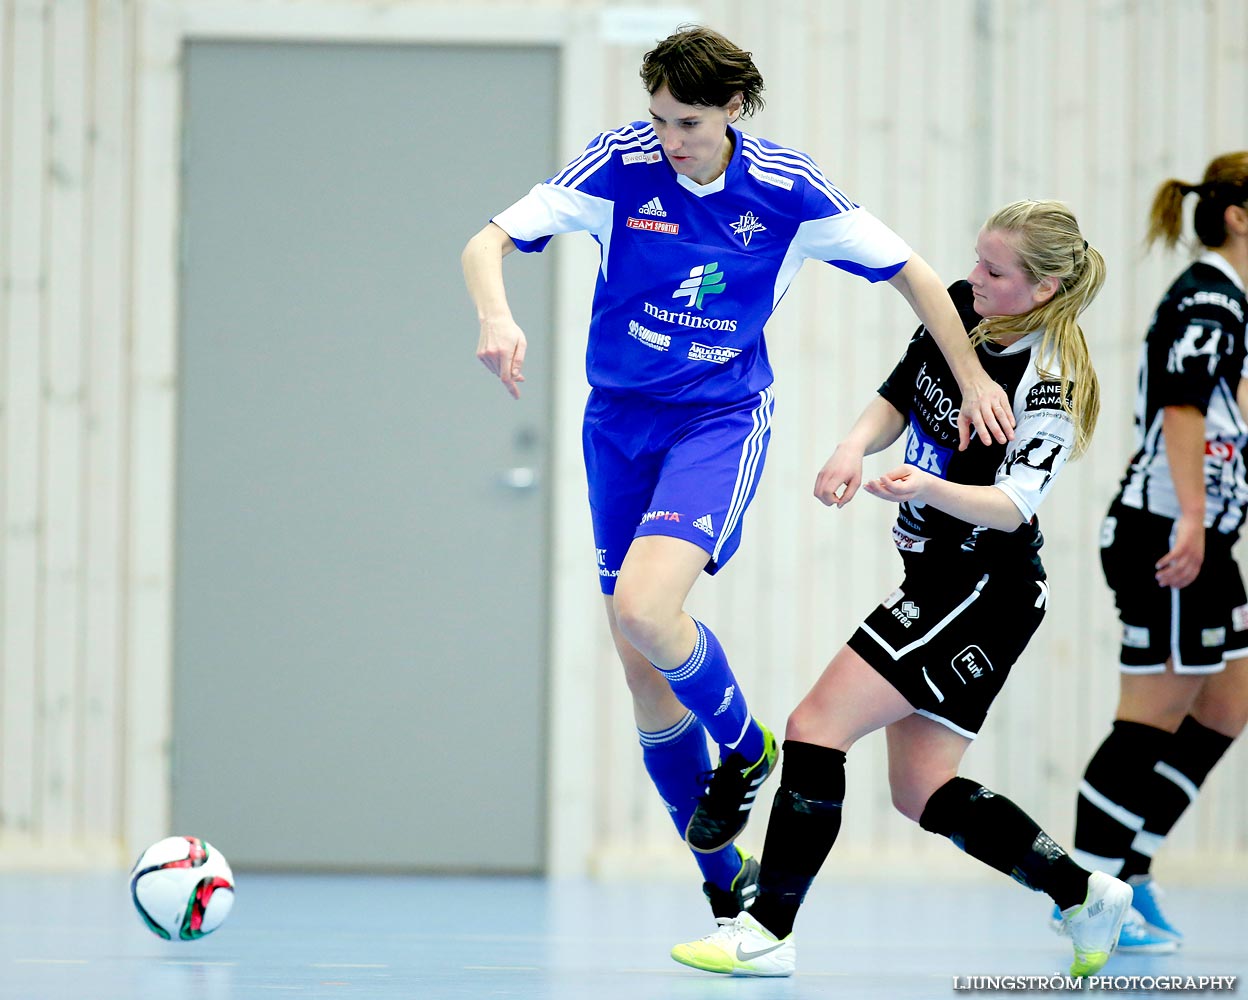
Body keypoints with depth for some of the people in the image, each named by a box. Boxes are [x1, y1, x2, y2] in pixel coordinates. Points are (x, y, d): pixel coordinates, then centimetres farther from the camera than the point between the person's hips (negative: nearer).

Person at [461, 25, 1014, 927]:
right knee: (644, 677, 4)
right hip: (619, 420, 3)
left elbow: (907, 269, 1)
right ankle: (722, 876, 20)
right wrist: (496, 315, -35)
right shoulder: (619, 165, -11)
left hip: (722, 418, -3)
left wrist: (973, 379, 0)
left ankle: (744, 749, 2)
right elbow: (488, 243, -14)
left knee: (644, 610, -27)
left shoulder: (788, 191, -11)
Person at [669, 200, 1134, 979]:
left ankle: (769, 931, -16)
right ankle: (1084, 895, 21)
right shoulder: (959, 309, 3)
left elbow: (1013, 506, -25)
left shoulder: (1046, 383, -19)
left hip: (987, 589, -9)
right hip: (941, 582, 9)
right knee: (921, 791, 10)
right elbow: (897, 398, 13)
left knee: (817, 725, -17)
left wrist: (930, 488, -43)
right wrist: (855, 448, -8)